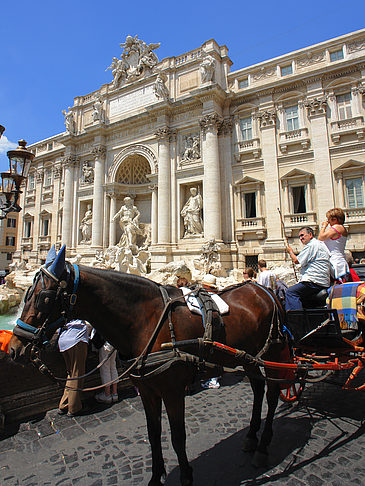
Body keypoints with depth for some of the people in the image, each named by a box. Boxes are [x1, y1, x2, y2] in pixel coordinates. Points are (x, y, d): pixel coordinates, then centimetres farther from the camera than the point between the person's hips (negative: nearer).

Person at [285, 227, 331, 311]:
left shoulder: (312, 245, -8)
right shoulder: (321, 244, 24)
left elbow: (296, 260, -8)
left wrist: (290, 252, 11)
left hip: (314, 282, -11)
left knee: (290, 292, -17)